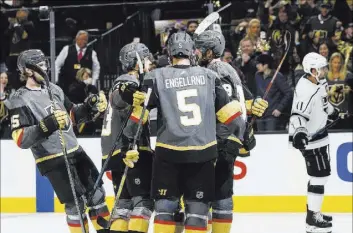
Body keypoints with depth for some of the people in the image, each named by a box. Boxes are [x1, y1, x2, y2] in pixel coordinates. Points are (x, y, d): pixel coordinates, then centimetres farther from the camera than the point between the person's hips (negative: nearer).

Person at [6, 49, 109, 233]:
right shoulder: (20, 101, -14)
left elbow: (73, 114, 21)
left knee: (96, 193, 11)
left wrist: (91, 105, 3)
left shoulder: (53, 89, 8)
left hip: (75, 151, 7)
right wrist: (48, 124, -32)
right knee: (75, 203, -9)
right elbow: (21, 139, -22)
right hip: (53, 160, -7)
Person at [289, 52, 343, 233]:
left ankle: (314, 211, 28)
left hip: (319, 133, 10)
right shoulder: (305, 90, -27)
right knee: (319, 175, -10)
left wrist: (332, 111, 40)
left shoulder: (317, 82, 3)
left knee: (320, 174, 17)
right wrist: (298, 133, -51)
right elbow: (298, 115, -35)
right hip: (310, 138, -10)